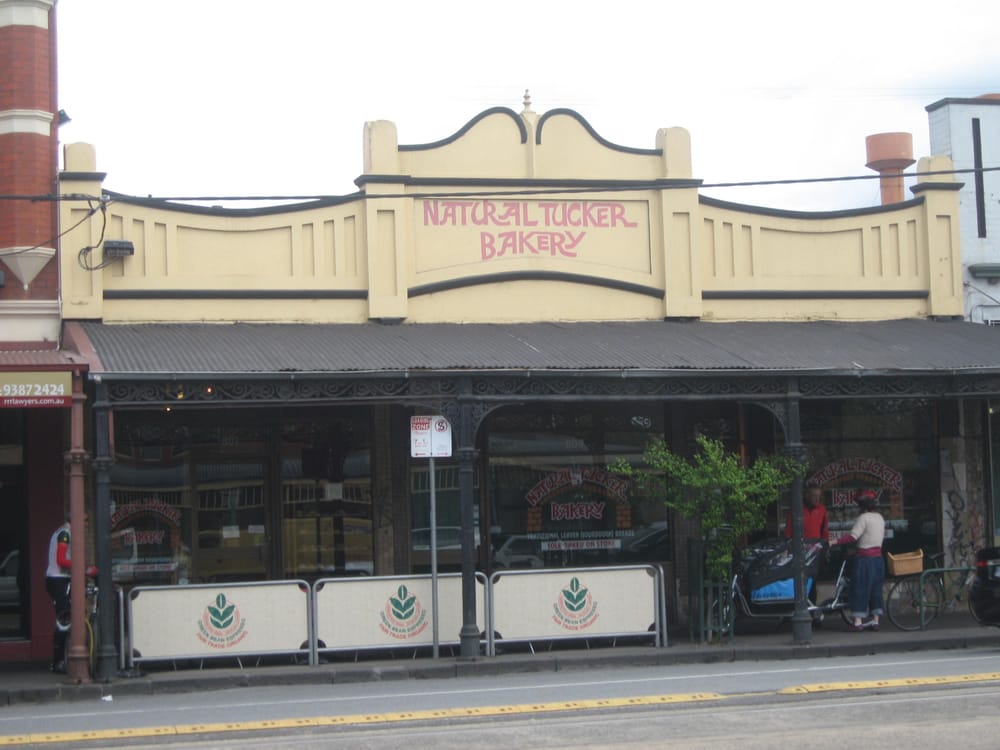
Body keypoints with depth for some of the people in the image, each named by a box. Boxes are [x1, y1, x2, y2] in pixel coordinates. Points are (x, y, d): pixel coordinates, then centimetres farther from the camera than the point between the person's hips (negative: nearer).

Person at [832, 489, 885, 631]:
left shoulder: (863, 518, -13)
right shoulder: (880, 518, 11)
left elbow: (853, 536, -20)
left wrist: (835, 542, -17)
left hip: (864, 557, -8)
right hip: (878, 557, 8)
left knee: (860, 589, -4)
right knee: (876, 589, 11)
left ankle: (857, 621, -6)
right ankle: (875, 620, 12)